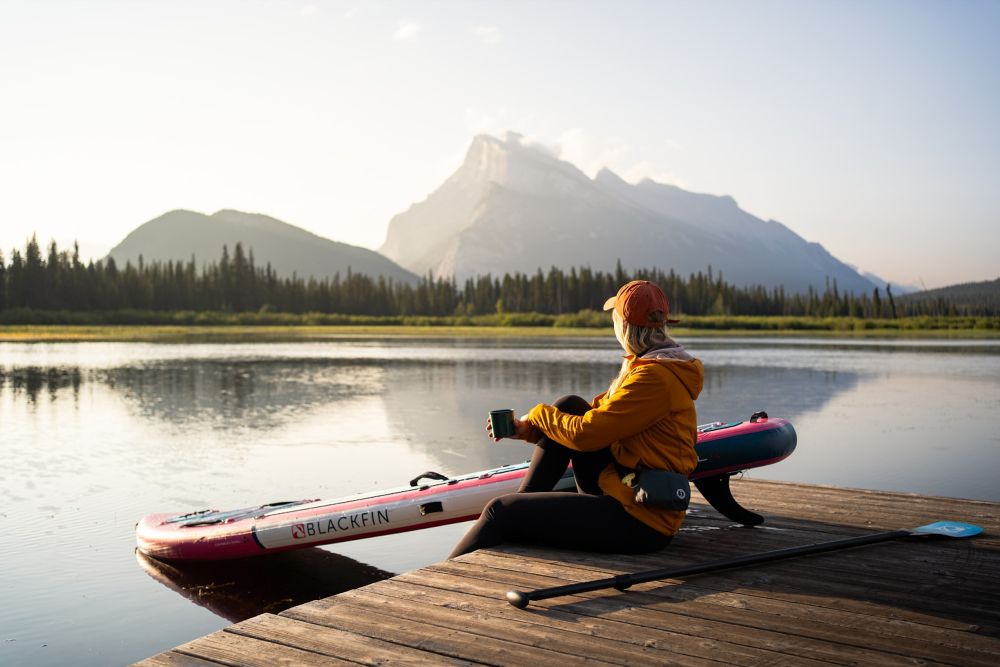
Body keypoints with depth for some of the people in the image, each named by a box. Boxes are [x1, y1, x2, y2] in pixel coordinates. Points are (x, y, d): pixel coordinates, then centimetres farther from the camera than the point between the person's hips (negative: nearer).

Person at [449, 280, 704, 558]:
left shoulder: (656, 378, -20)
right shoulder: (644, 366, 11)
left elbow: (585, 433, -22)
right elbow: (598, 417, 15)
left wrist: (538, 413, -2)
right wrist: (526, 429, 6)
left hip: (639, 523, -10)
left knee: (501, 511, -9)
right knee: (569, 406, 5)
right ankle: (524, 506, 7)